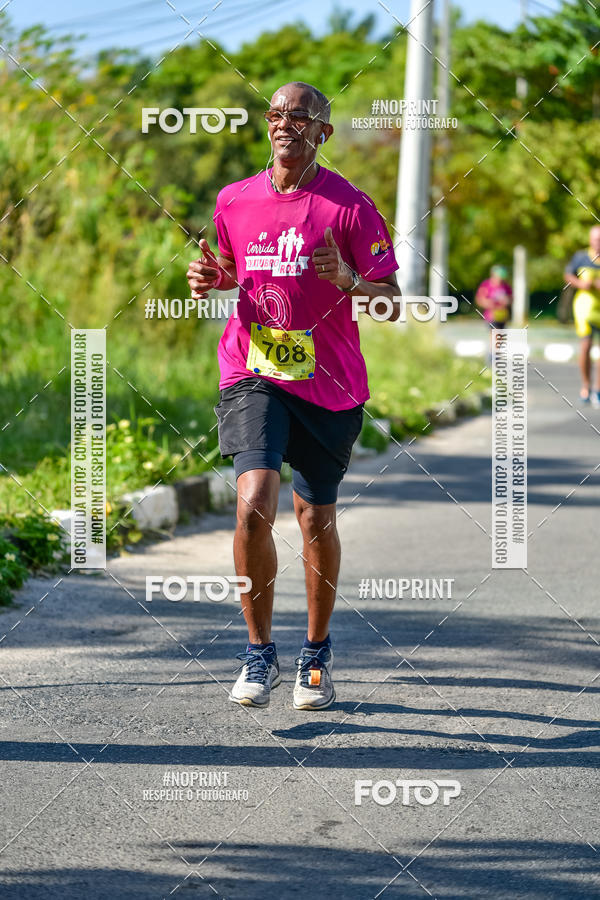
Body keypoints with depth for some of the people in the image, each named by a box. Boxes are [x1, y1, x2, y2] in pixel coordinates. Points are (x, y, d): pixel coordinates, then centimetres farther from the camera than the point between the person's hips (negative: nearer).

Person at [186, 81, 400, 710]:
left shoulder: (350, 206, -5)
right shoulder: (234, 201, 6)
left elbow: (392, 303, -5)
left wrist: (349, 282, -25)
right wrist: (209, 281, 1)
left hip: (329, 385, -1)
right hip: (253, 376, 1)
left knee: (316, 520, 9)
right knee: (254, 505, -18)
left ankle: (317, 653, 30)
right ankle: (259, 655, -5)